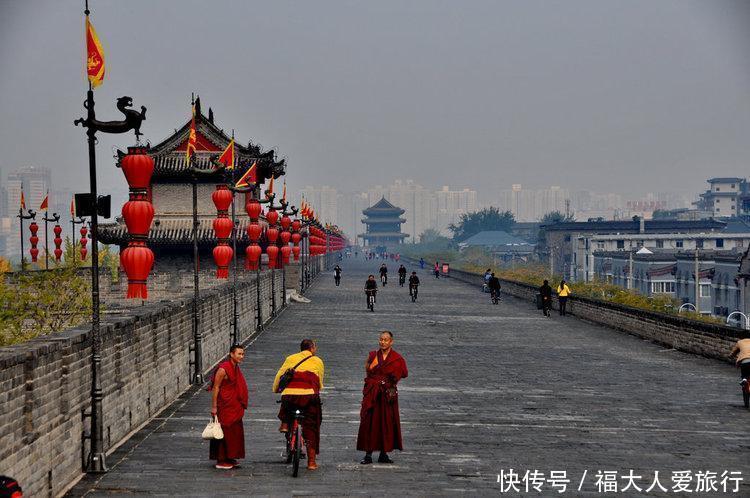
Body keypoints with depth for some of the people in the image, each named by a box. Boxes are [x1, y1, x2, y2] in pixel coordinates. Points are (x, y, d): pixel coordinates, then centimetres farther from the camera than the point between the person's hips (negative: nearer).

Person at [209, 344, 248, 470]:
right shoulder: (223, 369, -16)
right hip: (225, 407, -9)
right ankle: (221, 461, 1)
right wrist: (214, 407, -20)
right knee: (225, 432, -5)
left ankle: (230, 458, 22)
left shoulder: (236, 368, 12)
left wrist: (240, 405, 24)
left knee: (235, 432, 12)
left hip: (234, 407, 9)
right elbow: (215, 388, -17)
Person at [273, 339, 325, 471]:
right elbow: (320, 382, 20)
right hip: (310, 395, -1)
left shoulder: (291, 359, 17)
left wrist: (275, 389, 35)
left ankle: (285, 424, 20)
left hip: (289, 394, 1)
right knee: (311, 429, 8)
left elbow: (279, 375, 18)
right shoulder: (318, 361, 16)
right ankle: (311, 461, 7)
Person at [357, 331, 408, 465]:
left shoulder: (397, 358, 1)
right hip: (372, 394, 1)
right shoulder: (373, 355, 7)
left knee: (387, 423, 1)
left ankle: (384, 454, 10)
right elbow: (368, 372, 13)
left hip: (388, 395, -1)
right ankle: (368, 454, -2)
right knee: (370, 422, -4)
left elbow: (404, 373, -1)